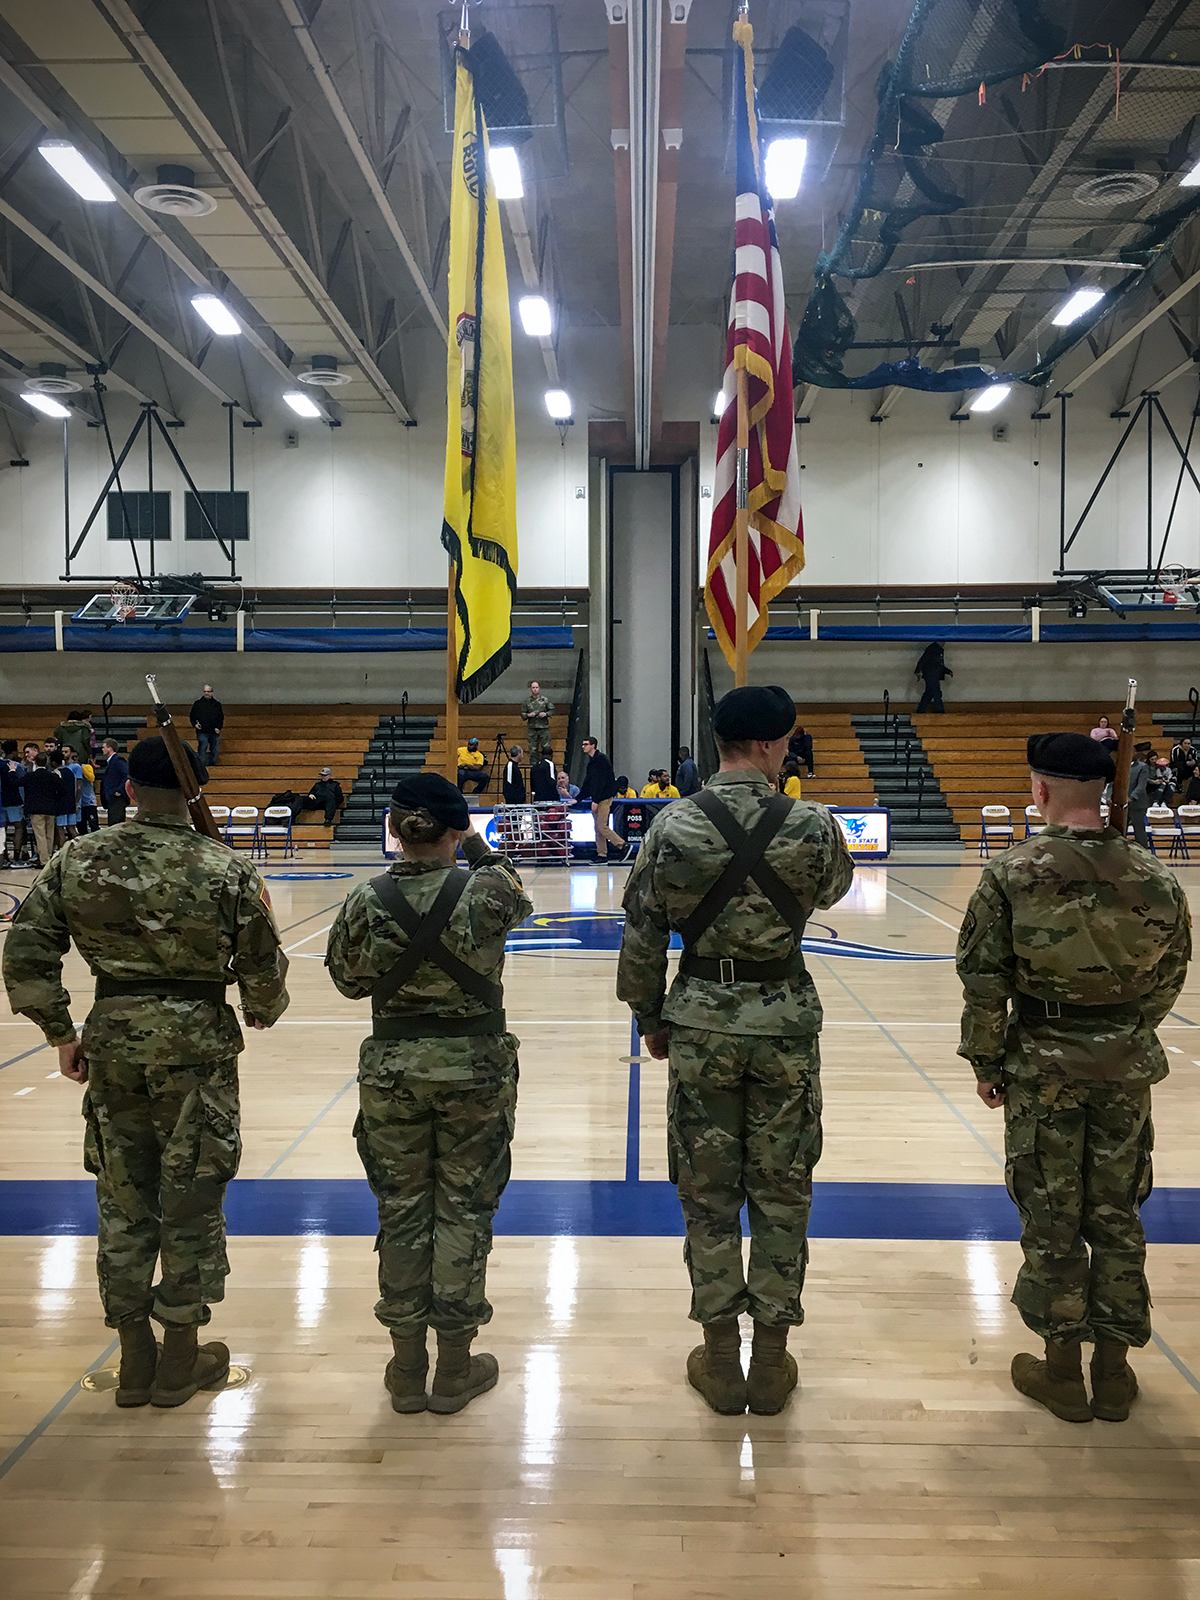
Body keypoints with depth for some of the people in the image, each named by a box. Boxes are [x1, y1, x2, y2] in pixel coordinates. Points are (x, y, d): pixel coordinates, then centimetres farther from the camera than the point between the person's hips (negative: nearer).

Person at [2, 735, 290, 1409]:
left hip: (113, 1041, 3)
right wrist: (262, 1013, 16)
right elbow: (265, 972, -6)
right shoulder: (229, 871, -11)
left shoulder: (77, 861, -3)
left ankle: (136, 1359, 27)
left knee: (123, 1202, 16)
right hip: (198, 1045, -3)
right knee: (191, 1202, 10)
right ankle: (181, 1360, 23)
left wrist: (62, 1034, 9)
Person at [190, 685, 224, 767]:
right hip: (202, 732, -2)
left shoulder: (217, 704, 13)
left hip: (214, 732, 2)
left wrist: (218, 727, -2)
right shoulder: (197, 703, 8)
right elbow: (191, 716, 12)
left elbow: (221, 718, 13)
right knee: (202, 752, -9)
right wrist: (195, 724, -5)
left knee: (215, 752, 6)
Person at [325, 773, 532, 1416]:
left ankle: (407, 1368, 25)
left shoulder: (367, 901, -10)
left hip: (393, 1067, 1)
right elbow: (517, 898, 10)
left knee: (401, 1211, 13)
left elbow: (349, 980, 4)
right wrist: (477, 845, 14)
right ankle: (455, 1369, 21)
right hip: (474, 1065, -1)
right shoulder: (485, 891, -14)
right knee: (463, 1211, 10)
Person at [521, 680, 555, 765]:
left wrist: (546, 714, -12)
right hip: (532, 728, 1)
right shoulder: (527, 701, 3)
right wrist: (528, 715, -11)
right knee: (533, 749, 3)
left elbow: (552, 711, 6)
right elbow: (522, 714, 8)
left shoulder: (545, 700, 1)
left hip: (544, 727, -1)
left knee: (546, 747, -1)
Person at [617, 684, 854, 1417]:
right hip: (786, 1022, 0)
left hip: (701, 1021, 1)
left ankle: (721, 1359, 21)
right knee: (782, 1194, 12)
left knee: (709, 1194, 11)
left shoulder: (674, 827, -8)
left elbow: (642, 936, -4)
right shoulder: (813, 825, -10)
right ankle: (772, 1359, 22)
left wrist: (651, 1017, 10)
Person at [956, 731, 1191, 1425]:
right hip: (1127, 1067, 3)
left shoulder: (1013, 874, -15)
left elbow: (984, 980, -11)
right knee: (1117, 1217, 15)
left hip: (1043, 1063, -2)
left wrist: (988, 1062, 1)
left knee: (1051, 1219, 10)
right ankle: (1114, 1370, 26)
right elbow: (1169, 978, 3)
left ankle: (1063, 1371, 22)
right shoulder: (1155, 877, -7)